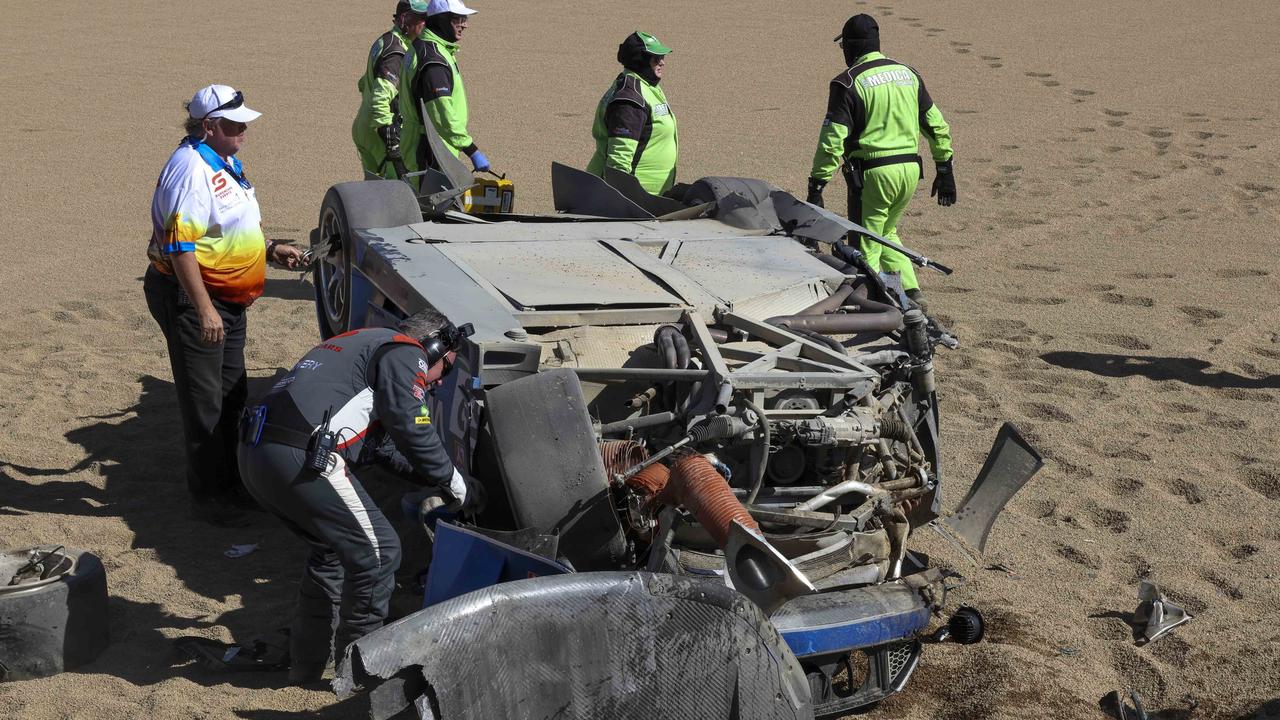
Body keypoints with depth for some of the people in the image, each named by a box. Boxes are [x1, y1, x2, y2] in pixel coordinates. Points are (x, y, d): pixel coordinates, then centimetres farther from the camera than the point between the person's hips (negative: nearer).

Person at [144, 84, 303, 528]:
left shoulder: (225, 163, 11)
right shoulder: (191, 168, -21)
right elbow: (180, 245, -26)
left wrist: (271, 251, 11)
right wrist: (204, 309, -28)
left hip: (229, 300, 10)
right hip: (192, 297, -10)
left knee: (231, 396, 19)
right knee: (204, 403, -1)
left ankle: (228, 483, 34)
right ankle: (206, 497, 9)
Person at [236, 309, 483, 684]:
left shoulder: (362, 343, 33)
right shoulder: (406, 352, 4)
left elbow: (380, 442, 37)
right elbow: (411, 429, -8)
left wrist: (429, 476, 37)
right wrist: (456, 485, 4)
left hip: (254, 456, 10)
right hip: (301, 461, -10)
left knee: (333, 548, 26)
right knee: (377, 551, 3)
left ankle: (306, 663, 30)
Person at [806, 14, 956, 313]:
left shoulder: (848, 83, -9)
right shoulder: (908, 74, 10)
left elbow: (832, 139, -14)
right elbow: (937, 125, 13)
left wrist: (816, 184, -11)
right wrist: (945, 170, 19)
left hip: (873, 173, -7)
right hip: (910, 169, 7)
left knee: (865, 246, 5)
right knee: (885, 232, 26)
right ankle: (911, 292, 17)